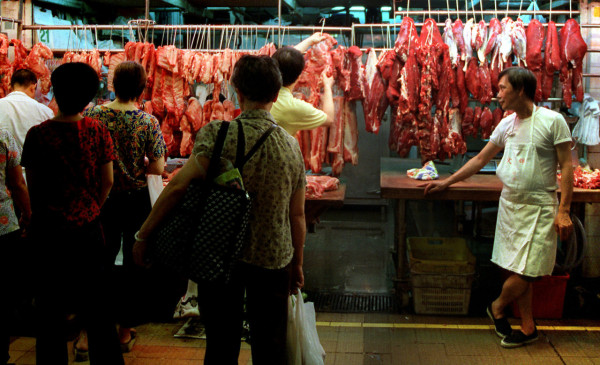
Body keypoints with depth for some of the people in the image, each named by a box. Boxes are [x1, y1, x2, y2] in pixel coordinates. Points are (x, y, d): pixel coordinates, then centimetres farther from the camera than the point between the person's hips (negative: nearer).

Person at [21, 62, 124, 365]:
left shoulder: (37, 135, -11)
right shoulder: (98, 132, -7)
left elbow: (32, 187, -5)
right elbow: (107, 182, -3)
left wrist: (41, 215, 12)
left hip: (48, 229, -1)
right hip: (88, 227, 2)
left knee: (50, 308, 12)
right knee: (96, 306, 13)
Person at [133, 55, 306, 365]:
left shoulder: (218, 134, -14)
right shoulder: (291, 146, -2)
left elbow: (178, 186, -21)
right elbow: (297, 216, 4)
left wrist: (143, 235, -12)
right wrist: (297, 264, 16)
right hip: (273, 258, 3)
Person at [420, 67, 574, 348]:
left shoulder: (552, 121, -9)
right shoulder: (507, 124, 8)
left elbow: (566, 167, -9)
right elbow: (480, 159, 15)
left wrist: (564, 210, -14)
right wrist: (446, 182, 13)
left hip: (538, 206, -6)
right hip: (510, 202, 6)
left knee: (525, 270, -5)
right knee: (518, 270, 9)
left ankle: (497, 307, 22)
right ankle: (528, 328, 21)